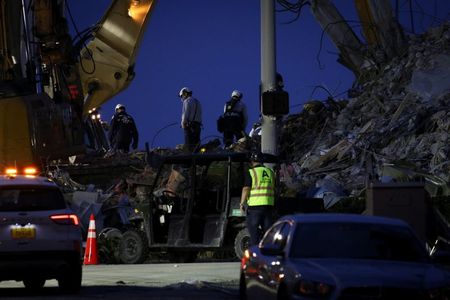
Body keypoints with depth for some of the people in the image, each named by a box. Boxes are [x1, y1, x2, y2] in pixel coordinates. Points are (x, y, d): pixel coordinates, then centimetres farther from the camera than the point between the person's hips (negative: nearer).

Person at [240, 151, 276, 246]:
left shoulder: (251, 172, -6)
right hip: (269, 205, 5)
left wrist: (242, 203, -5)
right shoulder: (271, 172, 13)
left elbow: (246, 189, -10)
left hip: (255, 206, -5)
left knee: (254, 231, -1)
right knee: (267, 230, 9)